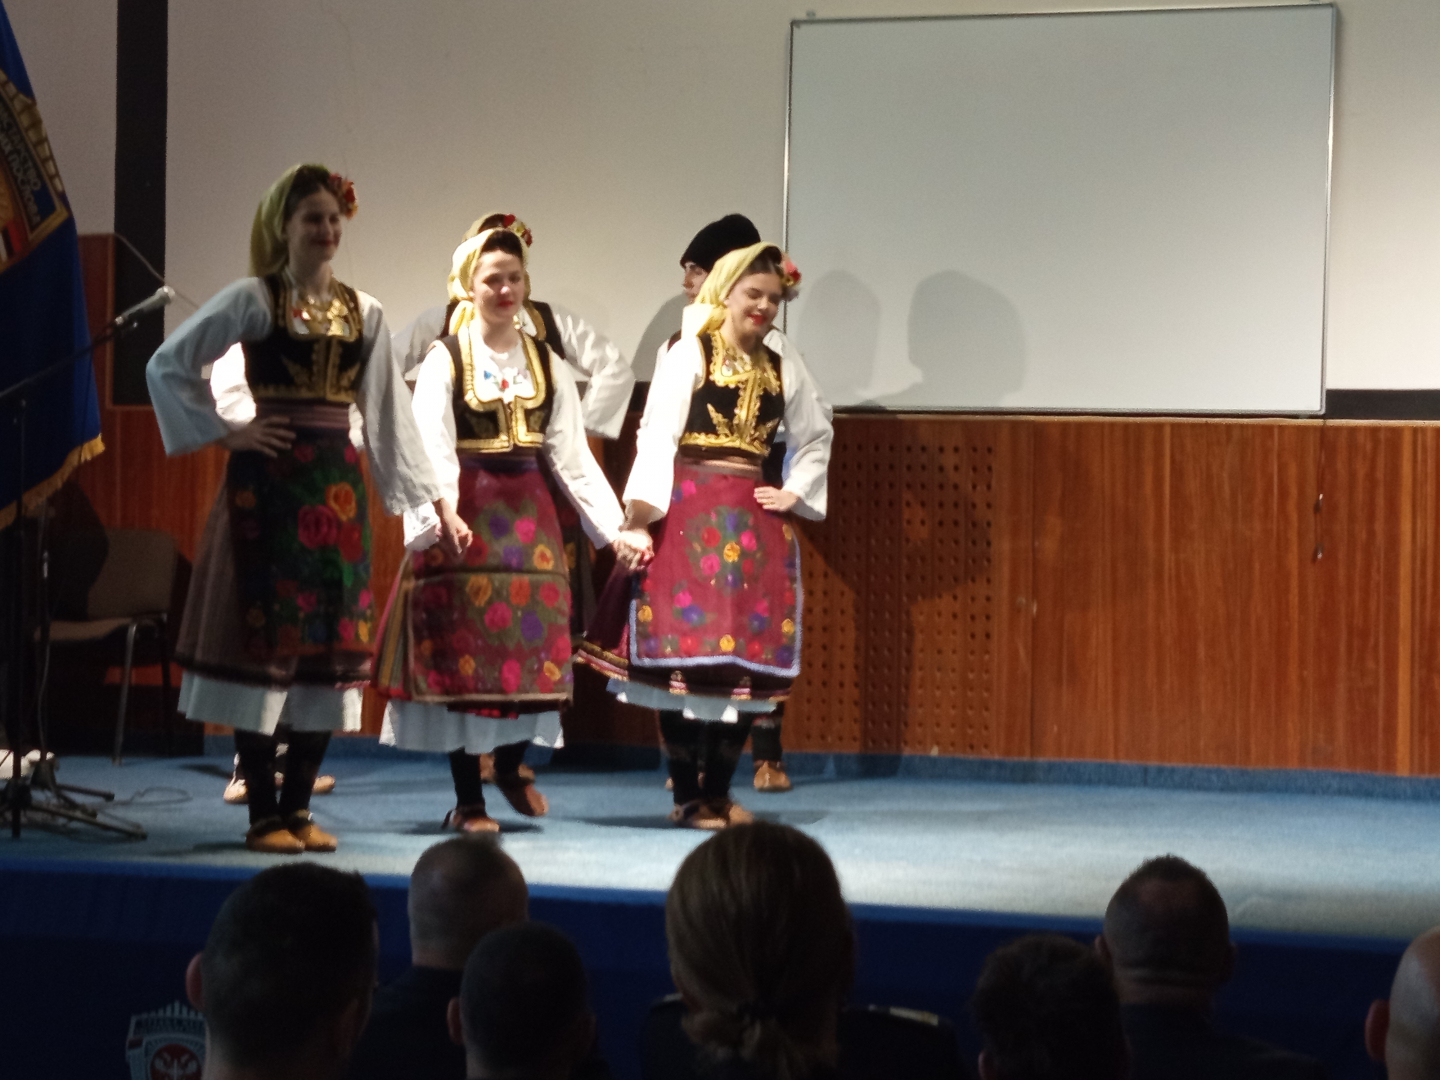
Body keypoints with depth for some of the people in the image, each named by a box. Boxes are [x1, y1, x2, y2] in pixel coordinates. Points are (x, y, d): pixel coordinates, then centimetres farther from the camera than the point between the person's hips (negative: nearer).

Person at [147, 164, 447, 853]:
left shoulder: (364, 312, 11)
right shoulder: (252, 299, -2)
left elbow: (388, 410, 14)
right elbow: (167, 366, -4)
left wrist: (430, 498, 12)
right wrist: (224, 433, -8)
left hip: (338, 487, 4)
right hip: (269, 483, -4)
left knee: (331, 642, 3)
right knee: (264, 638, -4)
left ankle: (299, 807, 12)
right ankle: (263, 814, 2)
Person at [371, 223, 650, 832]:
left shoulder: (545, 364, 9)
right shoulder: (445, 359, -3)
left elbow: (573, 456, 7)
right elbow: (432, 448, -15)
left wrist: (615, 528, -2)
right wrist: (440, 517, -32)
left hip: (528, 514, 4)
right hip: (466, 517, -4)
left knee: (533, 643, 2)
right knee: (464, 648, -2)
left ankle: (511, 763, 29)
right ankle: (467, 799, 8)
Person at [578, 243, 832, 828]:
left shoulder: (785, 369, 14)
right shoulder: (689, 355, 1)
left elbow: (815, 437, 28)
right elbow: (657, 431, -9)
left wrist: (795, 492, 13)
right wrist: (641, 506, -21)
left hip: (753, 518, 5)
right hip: (689, 511, -5)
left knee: (748, 650, 2)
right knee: (684, 645, -7)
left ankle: (719, 791, 11)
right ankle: (686, 794, 0)